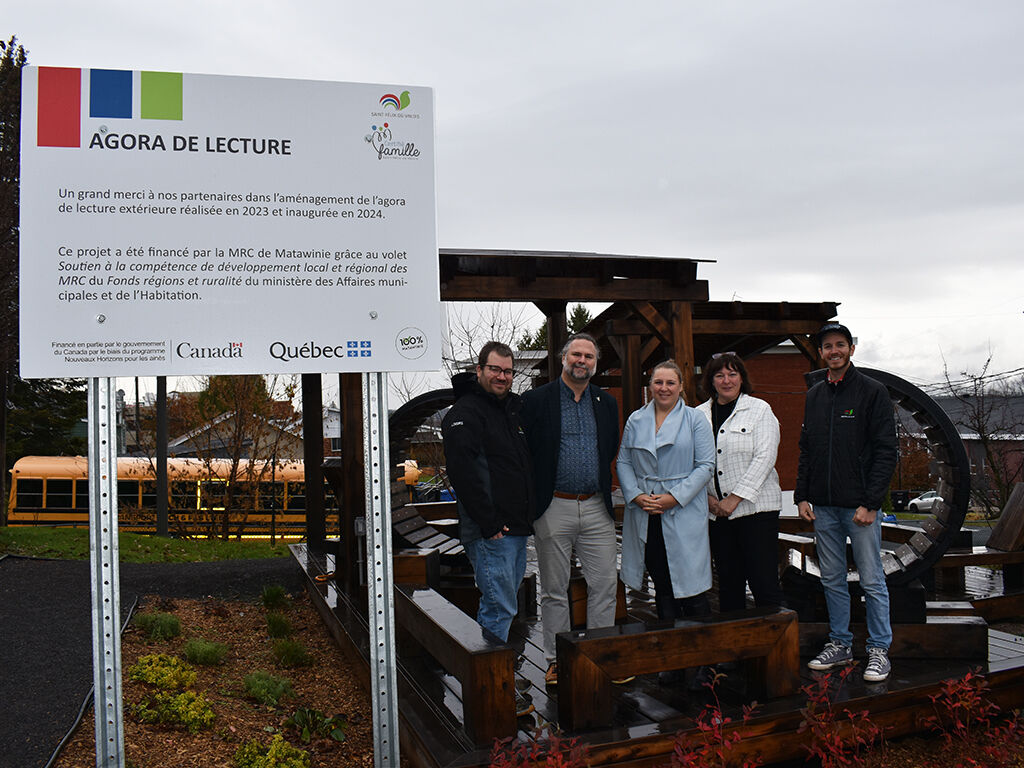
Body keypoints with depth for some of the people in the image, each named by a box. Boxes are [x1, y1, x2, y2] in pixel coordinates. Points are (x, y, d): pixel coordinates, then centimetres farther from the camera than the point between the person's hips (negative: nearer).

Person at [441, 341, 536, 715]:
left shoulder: (516, 408, 16)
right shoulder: (465, 413, -10)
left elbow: (530, 462, 27)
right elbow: (463, 471, -19)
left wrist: (529, 513, 16)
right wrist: (489, 523, -20)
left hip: (517, 527, 9)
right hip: (489, 530, -8)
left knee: (500, 605, 16)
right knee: (500, 608, -6)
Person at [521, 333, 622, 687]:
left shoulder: (607, 403, 10)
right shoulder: (536, 400, -4)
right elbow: (523, 452, -5)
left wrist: (602, 489, 9)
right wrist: (537, 494, -6)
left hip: (596, 508, 4)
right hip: (554, 508, -3)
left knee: (605, 584, 6)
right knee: (554, 590, 7)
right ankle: (556, 659, 19)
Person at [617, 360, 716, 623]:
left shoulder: (695, 420, 2)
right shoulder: (635, 420, 12)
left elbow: (705, 465, -4)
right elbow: (623, 462, 10)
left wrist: (675, 497, -13)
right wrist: (636, 495, -7)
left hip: (684, 514, -3)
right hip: (646, 517, 3)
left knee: (690, 584, -4)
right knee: (661, 586, 10)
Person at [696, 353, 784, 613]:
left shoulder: (760, 410, 0)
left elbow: (764, 458, -9)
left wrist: (734, 499, -13)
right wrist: (706, 497, -4)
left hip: (756, 506, -4)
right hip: (717, 511, 4)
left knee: (764, 582, -5)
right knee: (728, 583, 10)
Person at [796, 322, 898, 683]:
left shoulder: (872, 392, -4)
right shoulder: (814, 396, 12)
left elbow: (886, 451, -8)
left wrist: (870, 503, -14)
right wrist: (801, 495, 7)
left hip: (860, 504, -5)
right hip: (823, 507, 5)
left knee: (872, 581, 2)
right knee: (832, 580, 12)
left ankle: (879, 650, 14)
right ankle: (840, 644, 24)